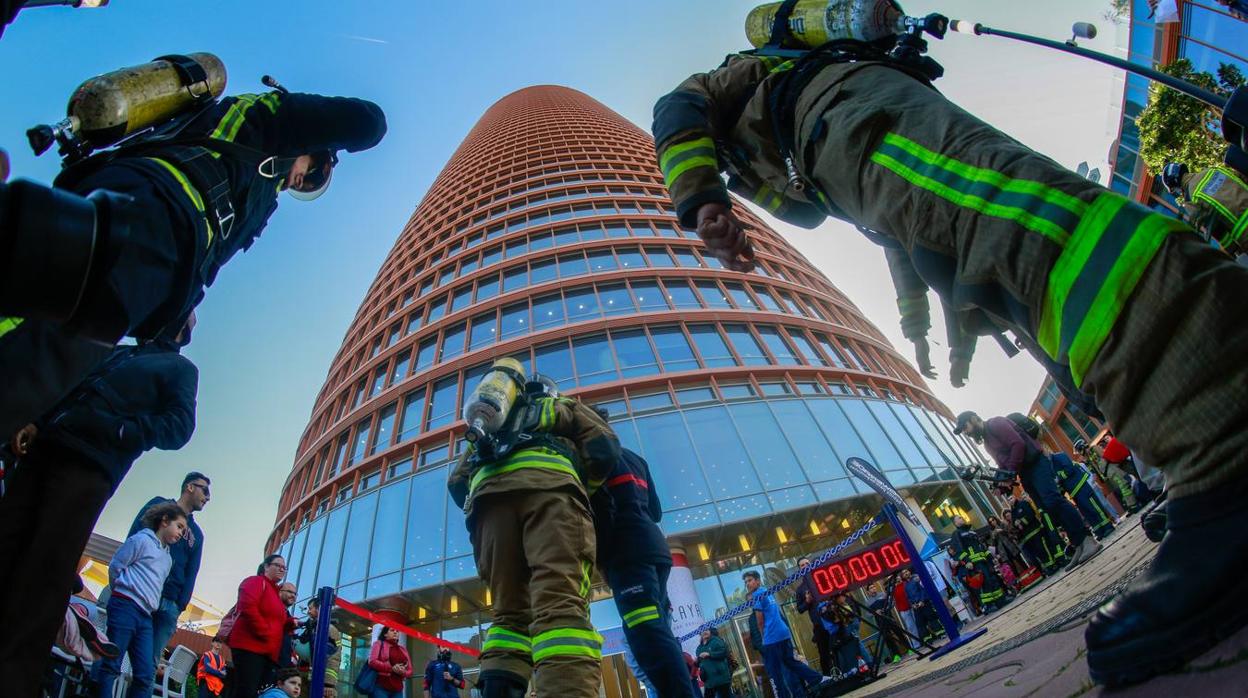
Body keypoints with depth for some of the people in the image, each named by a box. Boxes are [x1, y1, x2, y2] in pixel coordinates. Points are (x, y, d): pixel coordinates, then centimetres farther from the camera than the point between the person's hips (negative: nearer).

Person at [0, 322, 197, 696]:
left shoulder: (181, 368, 12)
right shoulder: (115, 351, 29)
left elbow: (178, 427, -2)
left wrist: (121, 430, -17)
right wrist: (32, 421, 4)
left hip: (90, 469, -6)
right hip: (43, 449, 6)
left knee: (43, 576, -11)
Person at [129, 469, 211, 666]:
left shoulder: (197, 533, 21)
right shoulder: (159, 505, 9)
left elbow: (191, 574, 15)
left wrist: (181, 605, 1)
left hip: (169, 603, 4)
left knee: (150, 660, 2)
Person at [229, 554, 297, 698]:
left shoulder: (275, 592, 27)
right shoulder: (255, 581, 0)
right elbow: (248, 608, -18)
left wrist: (290, 623, 9)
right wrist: (264, 633, -17)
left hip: (268, 651, 9)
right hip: (249, 647, -9)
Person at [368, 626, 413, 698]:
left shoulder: (402, 650, 22)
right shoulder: (379, 644, 10)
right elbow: (372, 661, -7)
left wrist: (403, 672, -6)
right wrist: (391, 668, -15)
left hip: (397, 690, 5)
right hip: (380, 687, -5)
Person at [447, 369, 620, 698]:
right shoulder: (562, 408, 34)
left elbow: (457, 482, 30)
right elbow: (606, 449, 17)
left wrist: (485, 512, 33)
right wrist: (583, 487, 30)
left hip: (487, 493, 4)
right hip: (548, 485, -4)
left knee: (510, 611, 4)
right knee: (562, 602, -19)